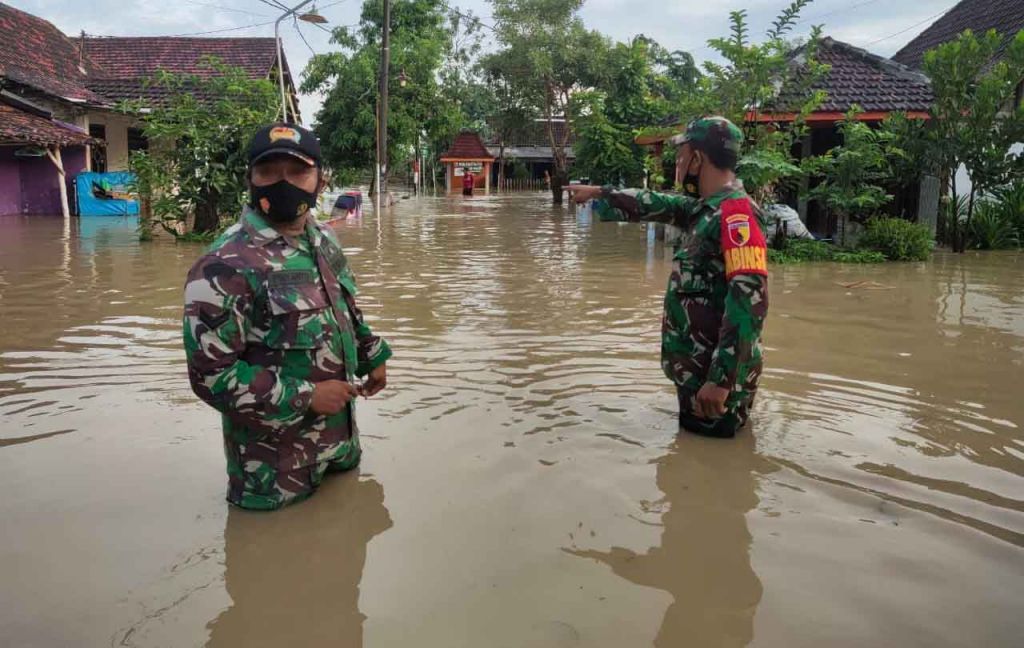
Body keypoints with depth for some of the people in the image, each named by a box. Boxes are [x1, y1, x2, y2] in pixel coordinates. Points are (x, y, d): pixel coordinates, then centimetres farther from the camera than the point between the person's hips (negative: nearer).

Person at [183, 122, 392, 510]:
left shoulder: (323, 239, 1)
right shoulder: (225, 267, -26)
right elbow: (211, 374, -27)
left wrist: (372, 355, 22)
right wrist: (306, 397, -25)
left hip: (342, 440, 8)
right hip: (275, 461, -7)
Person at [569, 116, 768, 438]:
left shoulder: (735, 214, -20)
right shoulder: (706, 208, 9)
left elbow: (750, 301, -28)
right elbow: (655, 205, 25)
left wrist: (721, 380, -31)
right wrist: (598, 193, 33)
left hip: (715, 379, -9)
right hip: (696, 371, 9)